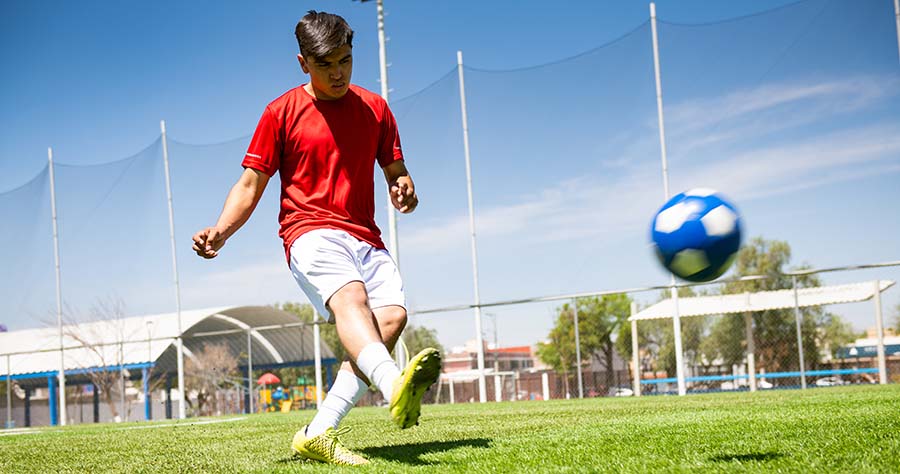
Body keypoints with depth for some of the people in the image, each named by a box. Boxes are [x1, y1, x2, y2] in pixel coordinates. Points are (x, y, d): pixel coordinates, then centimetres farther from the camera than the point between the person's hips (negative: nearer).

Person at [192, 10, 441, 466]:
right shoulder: (282, 112, 6)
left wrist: (404, 189, -5)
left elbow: (395, 170, 21)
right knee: (350, 297, -34)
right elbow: (251, 184, 6)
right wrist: (220, 232, -12)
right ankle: (394, 386, -62)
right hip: (310, 232, -4)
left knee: (393, 314, -22)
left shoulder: (374, 108, 15)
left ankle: (319, 433, -24)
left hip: (365, 237, 4)